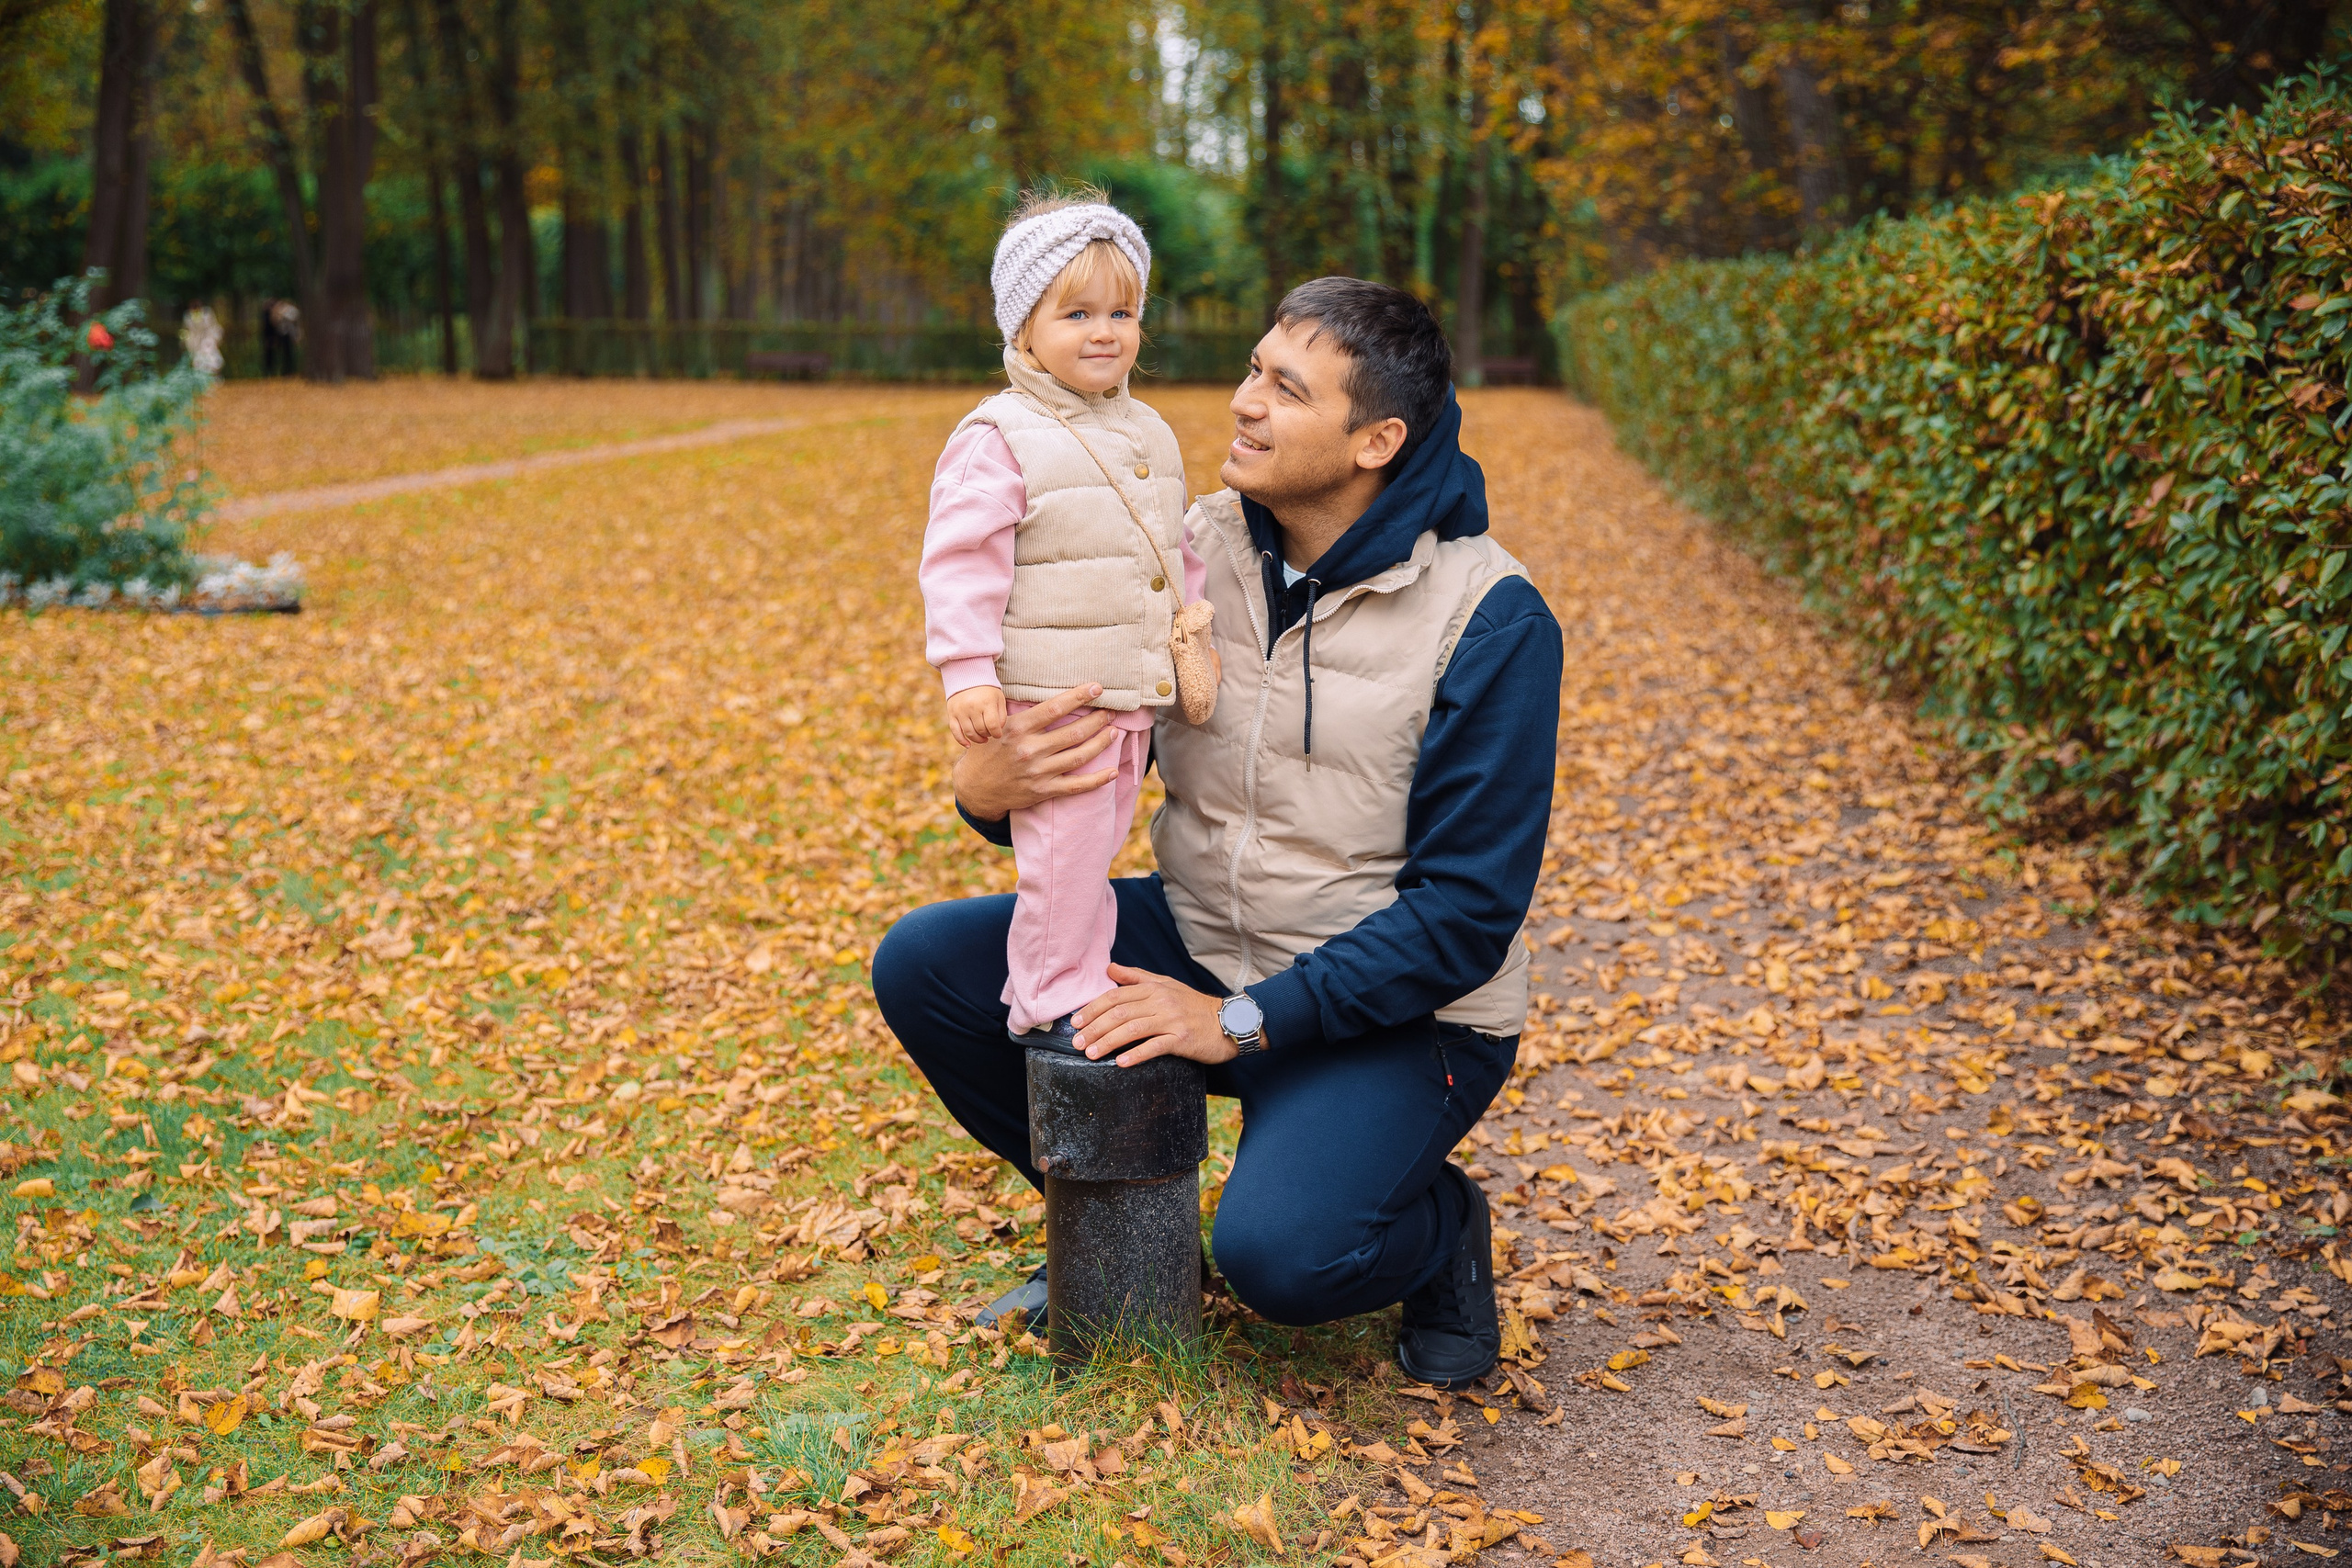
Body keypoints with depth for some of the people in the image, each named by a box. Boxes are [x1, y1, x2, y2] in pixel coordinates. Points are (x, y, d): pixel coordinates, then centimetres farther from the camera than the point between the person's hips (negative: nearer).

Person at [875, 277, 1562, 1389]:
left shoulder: (1489, 619, -19)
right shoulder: (1193, 548, -4)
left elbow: (1468, 910, -20)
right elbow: (1095, 757, 1)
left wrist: (1242, 1020, -25)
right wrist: (989, 787, -25)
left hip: (1396, 1008, -5)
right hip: (1200, 940, 6)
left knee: (1277, 1253, -31)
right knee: (923, 966, -9)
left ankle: (1438, 1228, 7)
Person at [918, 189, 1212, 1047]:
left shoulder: (1148, 434, 13)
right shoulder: (999, 439, -12)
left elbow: (1178, 552, 24)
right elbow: (961, 560, -15)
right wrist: (967, 675, -20)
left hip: (1135, 692, 8)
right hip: (1048, 696, -8)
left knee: (1097, 842, 15)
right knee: (1064, 850, -7)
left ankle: (1054, 988, 28)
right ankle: (1055, 1002, 8)